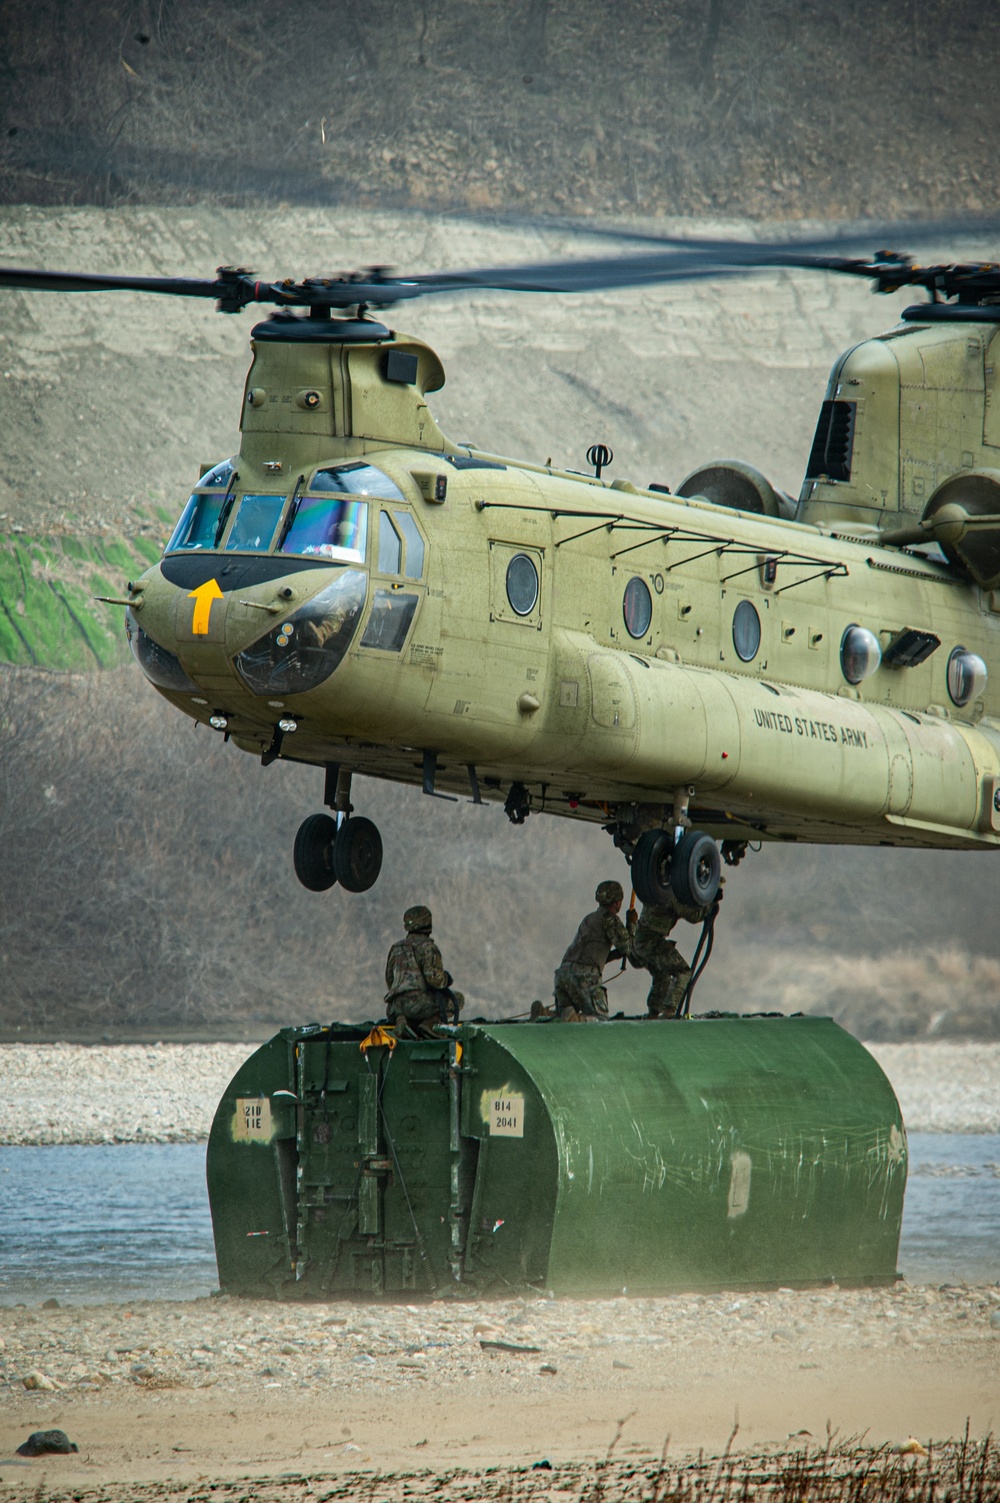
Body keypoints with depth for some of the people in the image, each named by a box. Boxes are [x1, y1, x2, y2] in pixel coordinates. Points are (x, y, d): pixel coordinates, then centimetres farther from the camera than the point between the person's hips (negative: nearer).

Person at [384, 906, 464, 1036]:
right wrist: (446, 978, 8)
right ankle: (430, 1023, -12)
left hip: (396, 1006, 6)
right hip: (419, 1003, -6)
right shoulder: (427, 947, -4)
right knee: (458, 999, 9)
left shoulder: (396, 948, 20)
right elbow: (434, 978, -14)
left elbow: (389, 980, 25)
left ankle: (402, 1020, 1)